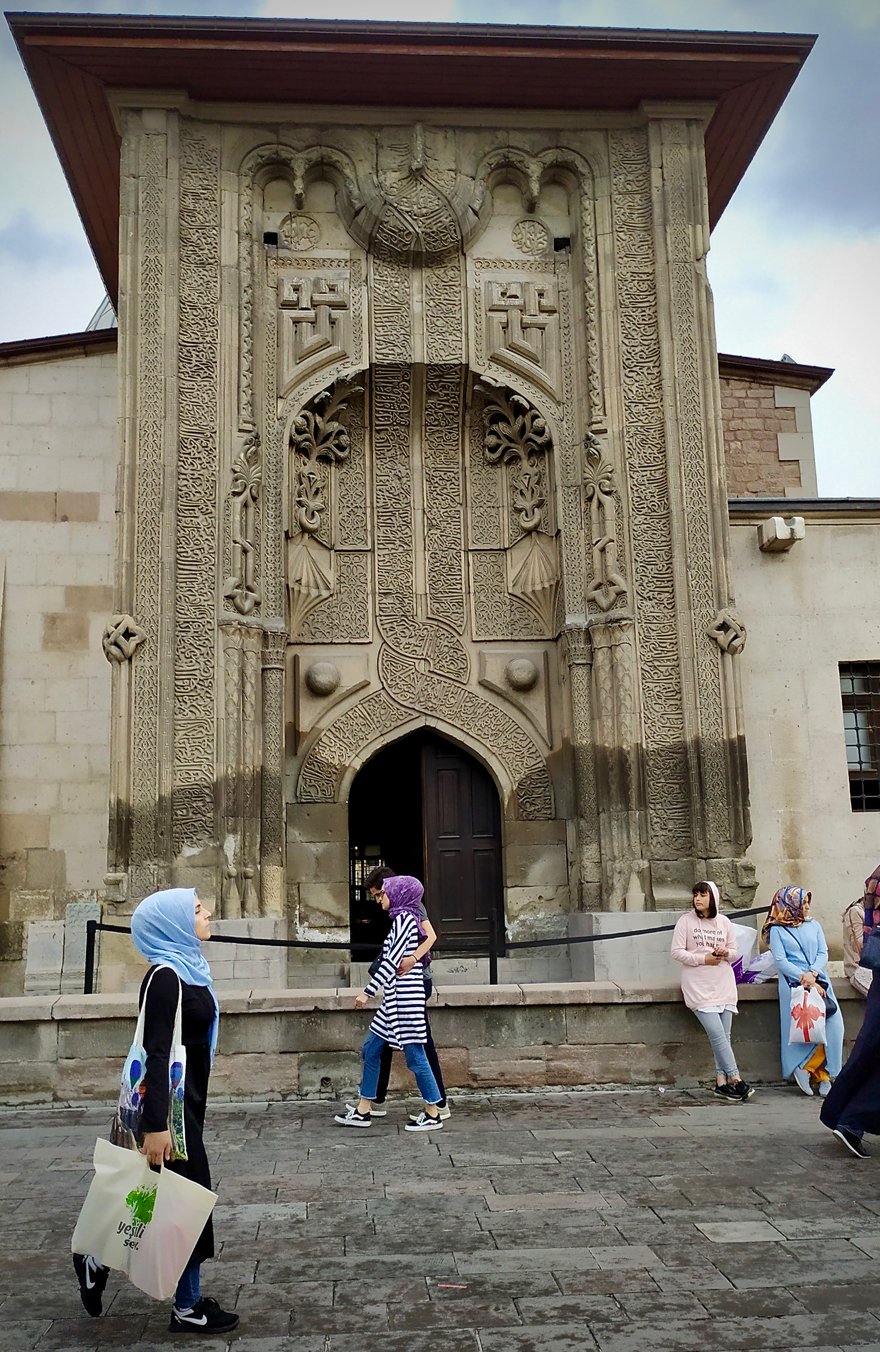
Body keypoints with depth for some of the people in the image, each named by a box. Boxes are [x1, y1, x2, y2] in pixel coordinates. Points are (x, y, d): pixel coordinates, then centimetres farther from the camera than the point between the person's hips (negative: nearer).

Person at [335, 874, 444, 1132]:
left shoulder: (403, 919, -11)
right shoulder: (403, 919, 16)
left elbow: (392, 961, -18)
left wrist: (368, 991, -19)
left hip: (404, 997, -10)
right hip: (394, 998, 10)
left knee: (414, 1054, -3)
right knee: (371, 1049, 12)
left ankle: (433, 1114, 6)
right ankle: (363, 1111, 18)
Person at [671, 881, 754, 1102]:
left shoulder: (724, 922, 11)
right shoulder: (686, 920, -1)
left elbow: (734, 951, 16)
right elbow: (677, 952, -4)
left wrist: (726, 953, -7)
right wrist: (703, 959, -13)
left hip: (724, 985, 4)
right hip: (699, 987, -4)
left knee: (724, 1035, 1)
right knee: (717, 1033, -12)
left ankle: (722, 1083, 6)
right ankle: (735, 1079, -6)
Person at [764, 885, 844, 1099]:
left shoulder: (814, 926, 19)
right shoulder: (777, 930, 6)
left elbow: (823, 954, 9)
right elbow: (781, 961, -3)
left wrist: (812, 974, -10)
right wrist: (804, 979, -15)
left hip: (819, 981, 4)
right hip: (793, 983, -4)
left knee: (833, 1024, -16)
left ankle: (805, 1067, -7)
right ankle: (822, 1075, -8)